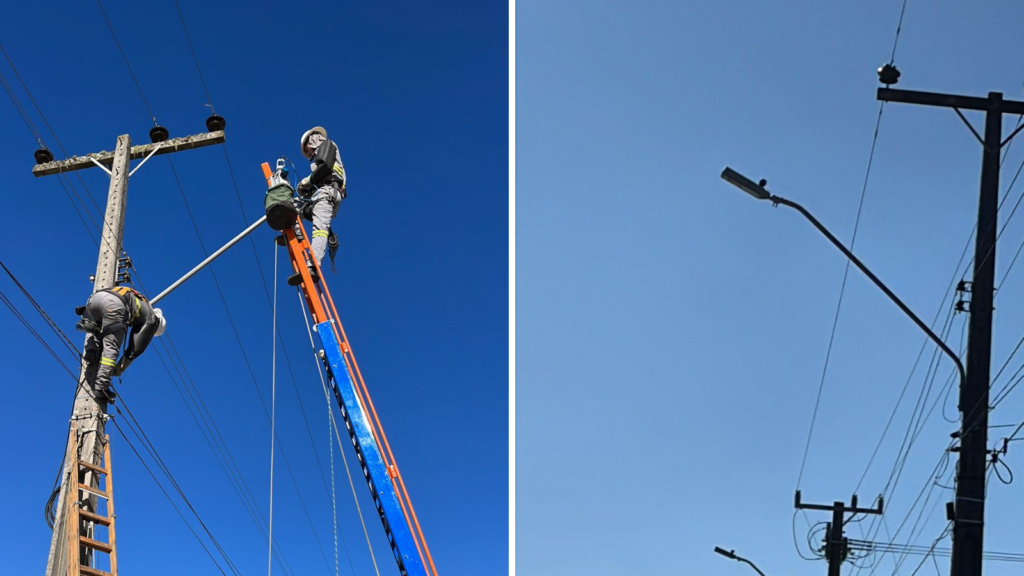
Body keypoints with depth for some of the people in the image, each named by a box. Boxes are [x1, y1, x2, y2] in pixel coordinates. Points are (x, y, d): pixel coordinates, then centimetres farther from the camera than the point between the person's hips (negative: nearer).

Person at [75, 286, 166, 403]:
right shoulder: (151, 319, 22)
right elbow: (135, 349, 16)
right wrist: (118, 370, 24)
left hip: (95, 297, 6)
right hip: (114, 304, -6)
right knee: (110, 348, -1)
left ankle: (91, 350, 7)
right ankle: (101, 389, -12)